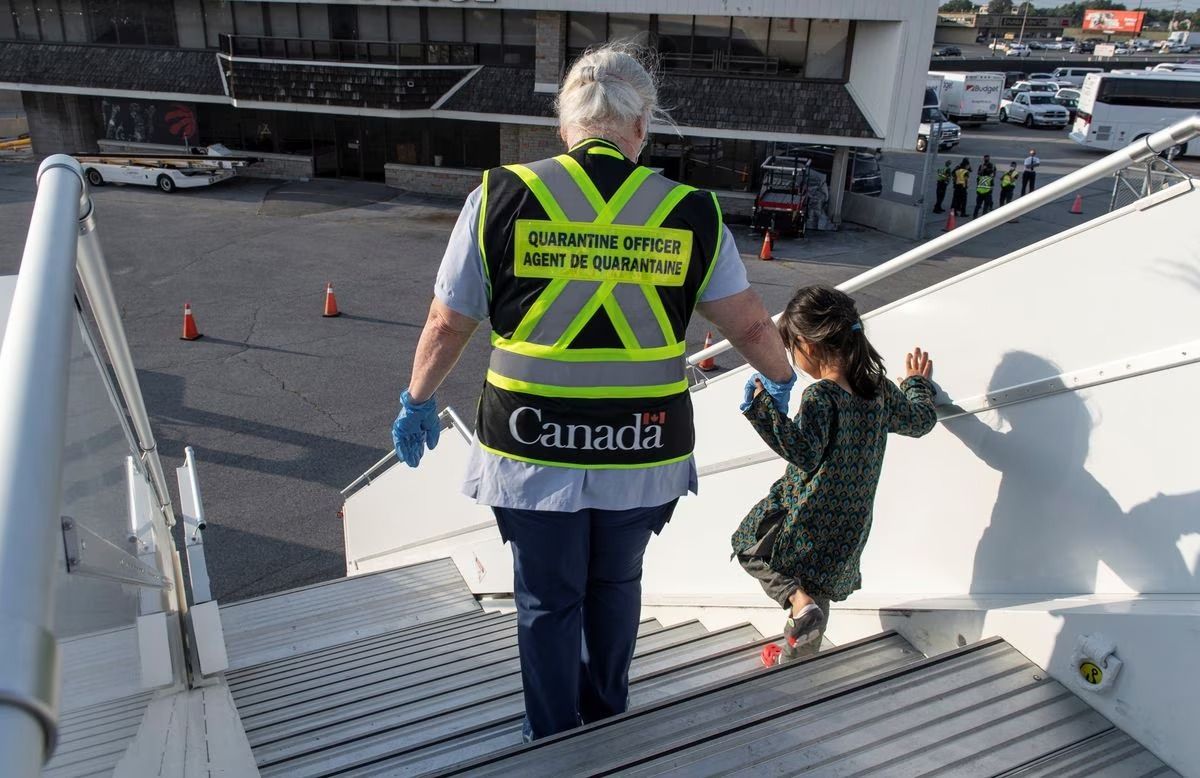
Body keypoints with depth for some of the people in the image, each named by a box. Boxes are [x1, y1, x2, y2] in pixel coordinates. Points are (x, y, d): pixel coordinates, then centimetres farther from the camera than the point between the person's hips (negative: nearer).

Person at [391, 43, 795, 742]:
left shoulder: (501, 199, -8)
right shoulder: (692, 213, -4)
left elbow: (448, 324, -2)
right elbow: (750, 324, 3)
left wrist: (419, 401, 16)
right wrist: (781, 379, 25)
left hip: (533, 448, -1)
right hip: (643, 451, 2)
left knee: (547, 599, 19)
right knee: (616, 585, 25)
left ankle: (553, 742, 39)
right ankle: (607, 717, 47)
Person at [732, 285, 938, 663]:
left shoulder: (820, 396, -23)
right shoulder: (879, 387, 0)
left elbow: (805, 453, -32)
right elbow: (921, 420, 15)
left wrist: (762, 409, -37)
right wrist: (918, 383, 34)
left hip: (807, 518, -7)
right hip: (850, 524, 7)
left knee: (750, 547, 15)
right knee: (819, 586, 22)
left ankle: (797, 597, -9)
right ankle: (796, 654, 35)